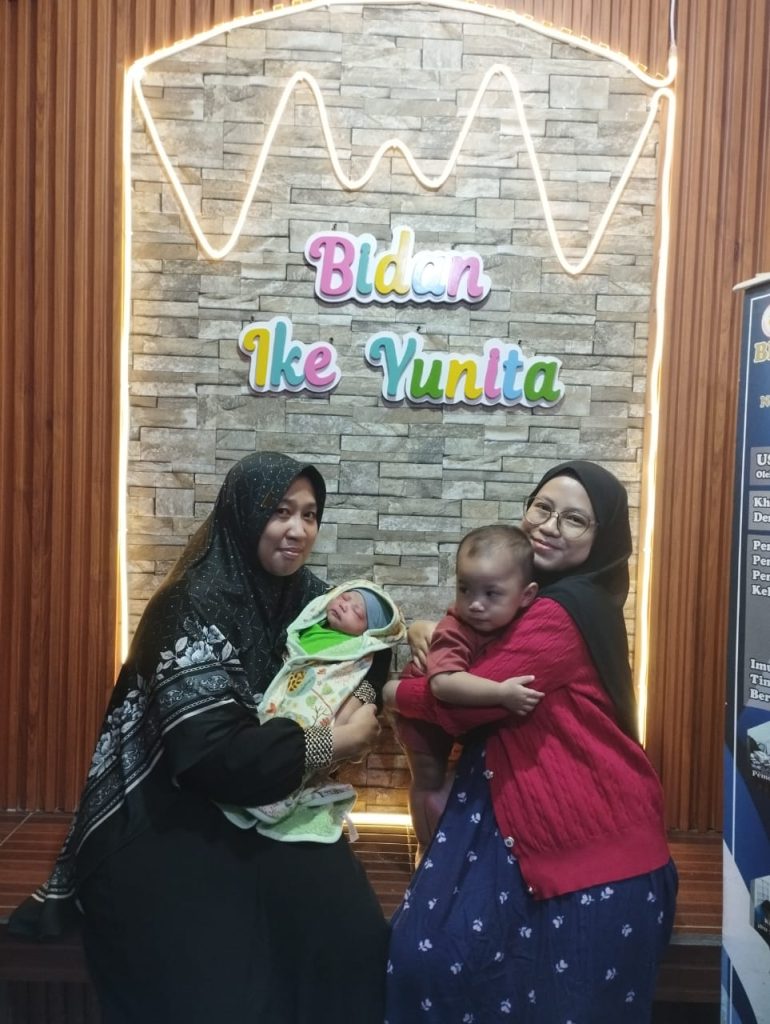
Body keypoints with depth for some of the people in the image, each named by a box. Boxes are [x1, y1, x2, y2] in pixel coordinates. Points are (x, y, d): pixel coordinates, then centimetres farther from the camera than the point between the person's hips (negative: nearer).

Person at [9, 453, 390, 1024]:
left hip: (261, 809, 6)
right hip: (169, 822, -6)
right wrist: (332, 744, -23)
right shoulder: (199, 607, -20)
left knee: (349, 933, -14)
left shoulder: (305, 594, 1)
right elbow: (212, 755, -28)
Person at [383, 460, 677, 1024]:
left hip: (590, 840, -9)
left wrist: (388, 690, -5)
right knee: (437, 944, 7)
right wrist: (430, 637, -2)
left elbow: (468, 700, -21)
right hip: (518, 814, 9)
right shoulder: (536, 596, 12)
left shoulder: (562, 613, -20)